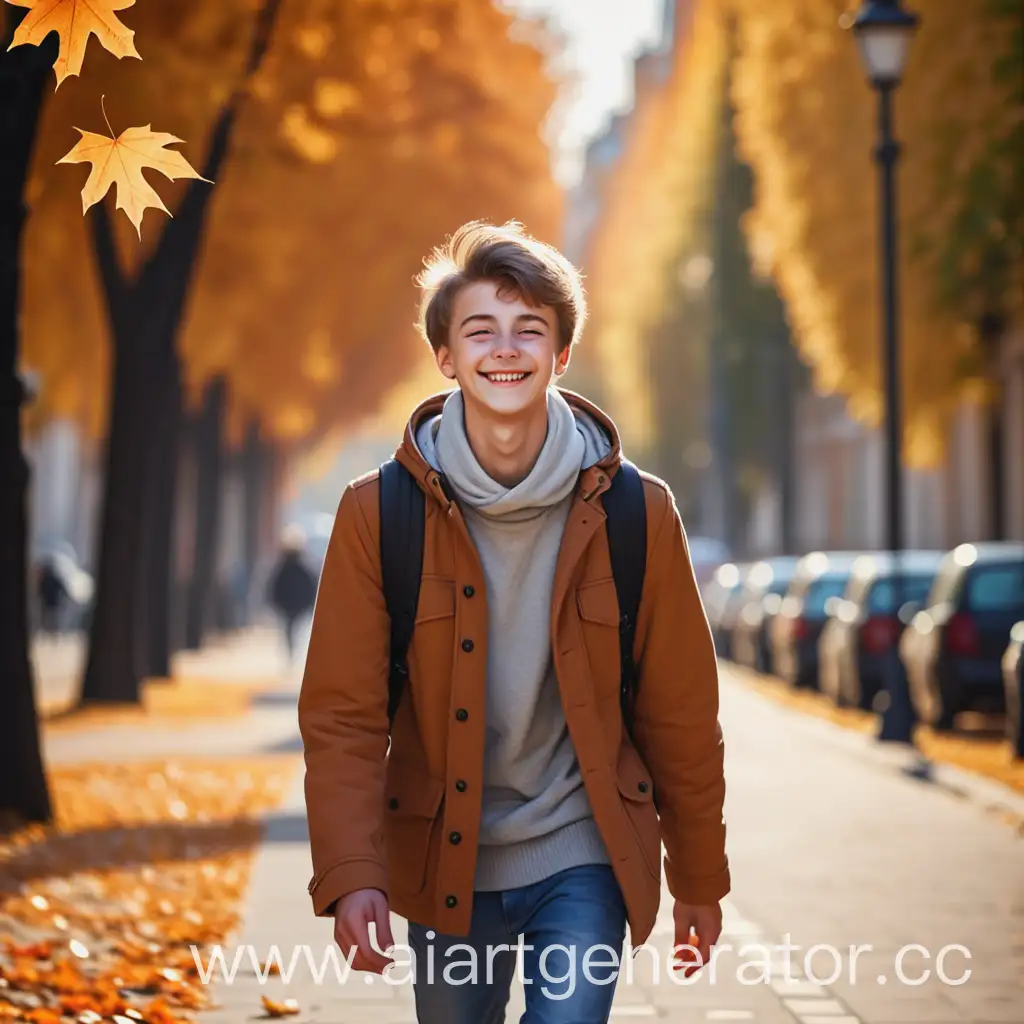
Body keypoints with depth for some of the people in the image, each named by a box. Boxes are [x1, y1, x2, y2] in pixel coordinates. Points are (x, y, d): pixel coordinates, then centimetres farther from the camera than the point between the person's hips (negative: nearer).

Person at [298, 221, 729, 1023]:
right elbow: (342, 714, -8)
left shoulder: (635, 513, -6)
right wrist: (351, 875, -21)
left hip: (583, 862, -1)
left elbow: (681, 711, 1)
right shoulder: (380, 514, -7)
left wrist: (700, 880, 7)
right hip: (444, 866, 1)